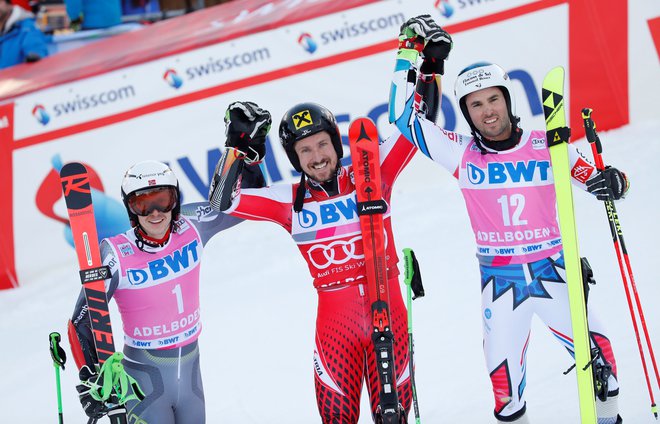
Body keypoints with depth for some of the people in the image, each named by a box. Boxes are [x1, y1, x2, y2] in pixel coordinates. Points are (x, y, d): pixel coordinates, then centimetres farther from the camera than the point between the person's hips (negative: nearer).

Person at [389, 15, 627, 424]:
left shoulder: (546, 146, -4)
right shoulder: (462, 154, -4)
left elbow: (593, 176, 4)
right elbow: (405, 115, -3)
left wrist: (612, 182, -20)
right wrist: (412, 52, -4)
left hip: (553, 271, 0)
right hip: (500, 280, 0)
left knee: (597, 356, 4)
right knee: (503, 373, -2)